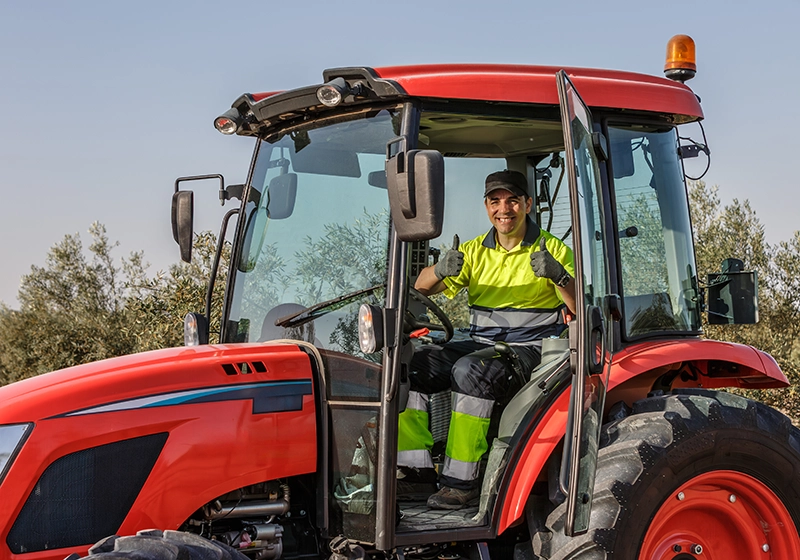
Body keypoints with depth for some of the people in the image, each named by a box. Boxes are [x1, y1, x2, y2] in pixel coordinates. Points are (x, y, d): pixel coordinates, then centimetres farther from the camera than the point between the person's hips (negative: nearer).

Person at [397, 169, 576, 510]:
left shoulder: (552, 250, 1)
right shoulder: (475, 250, 14)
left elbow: (580, 308, -10)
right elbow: (422, 287, 5)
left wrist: (559, 275, -30)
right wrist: (441, 271, -19)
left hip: (530, 350, -5)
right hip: (480, 344, 5)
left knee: (471, 370, -35)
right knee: (410, 364, -17)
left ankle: (461, 481, -29)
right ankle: (415, 469, -15)